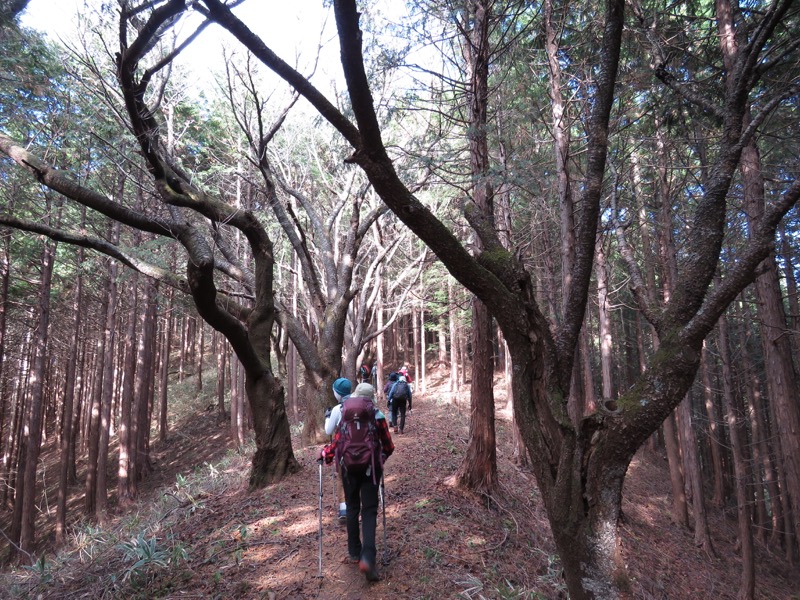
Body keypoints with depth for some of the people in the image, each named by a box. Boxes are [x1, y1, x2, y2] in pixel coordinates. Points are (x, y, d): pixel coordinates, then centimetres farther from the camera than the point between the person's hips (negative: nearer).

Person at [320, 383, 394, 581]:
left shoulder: (345, 415, -7)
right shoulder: (377, 416, -7)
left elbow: (337, 443, -10)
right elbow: (388, 446, -2)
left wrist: (324, 453, 10)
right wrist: (381, 457, 19)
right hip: (371, 467, -1)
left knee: (352, 508, 20)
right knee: (369, 511, 3)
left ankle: (354, 551, 29)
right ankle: (368, 556, -13)